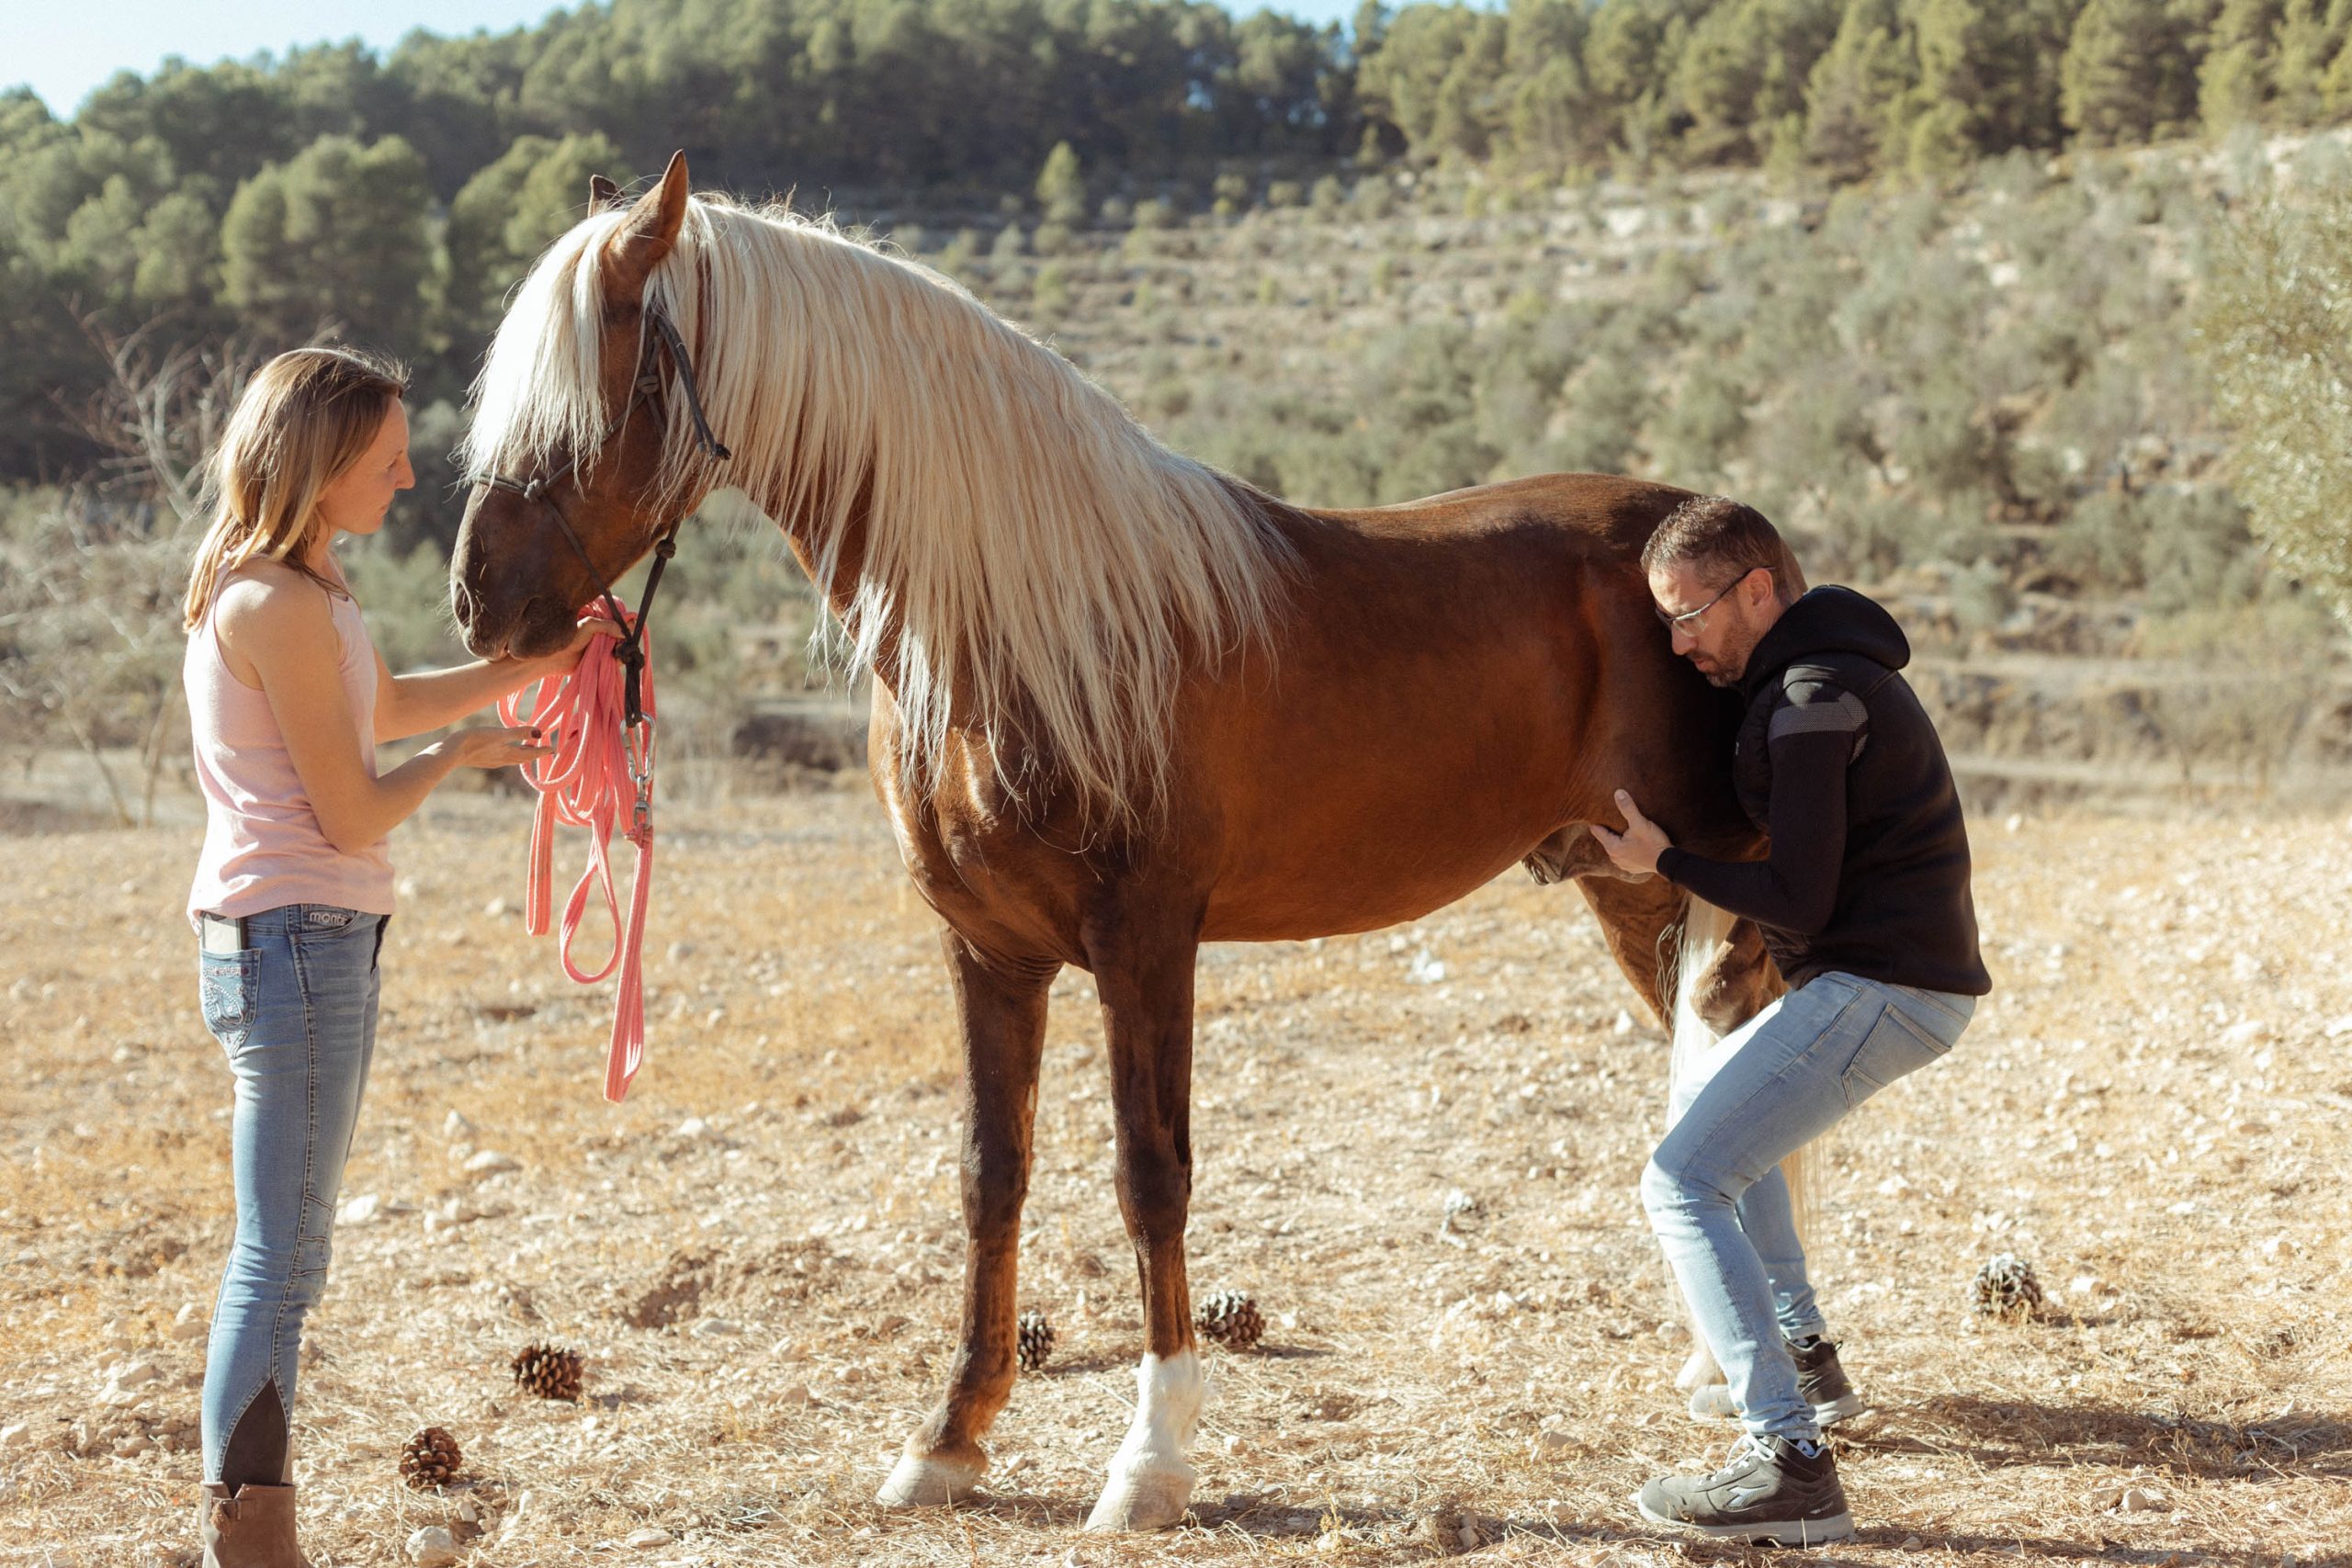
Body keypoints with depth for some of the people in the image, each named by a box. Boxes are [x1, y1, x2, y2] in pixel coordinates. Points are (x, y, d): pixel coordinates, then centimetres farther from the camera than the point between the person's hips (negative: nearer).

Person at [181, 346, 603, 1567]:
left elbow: (390, 704, 29)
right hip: (298, 940, -11)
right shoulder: (282, 606, -18)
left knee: (280, 1253, 15)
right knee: (283, 1259, -4)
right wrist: (461, 754, 0)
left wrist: (537, 661, 21)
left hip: (307, 939, 11)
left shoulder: (292, 588, 13)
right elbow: (354, 815, -18)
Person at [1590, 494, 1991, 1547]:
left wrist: (1667, 863, -11)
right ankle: (1801, 1351, 36)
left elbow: (1797, 904, -20)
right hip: (1894, 979, 11)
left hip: (1877, 988, -11)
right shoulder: (1829, 670, 15)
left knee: (1682, 1181, -16)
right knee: (1713, 1096, 32)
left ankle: (1790, 1461, -26)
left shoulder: (1813, 699, -18)